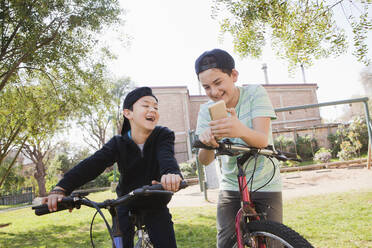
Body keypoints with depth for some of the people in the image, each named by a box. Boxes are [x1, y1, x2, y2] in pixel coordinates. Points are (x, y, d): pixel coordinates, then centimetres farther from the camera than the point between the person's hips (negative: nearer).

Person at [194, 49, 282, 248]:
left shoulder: (255, 93, -12)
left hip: (265, 185, -2)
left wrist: (242, 131, -49)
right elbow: (205, 161, -15)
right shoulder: (207, 110, -6)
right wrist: (206, 143, -39)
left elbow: (262, 140, -26)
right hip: (230, 187, 2)